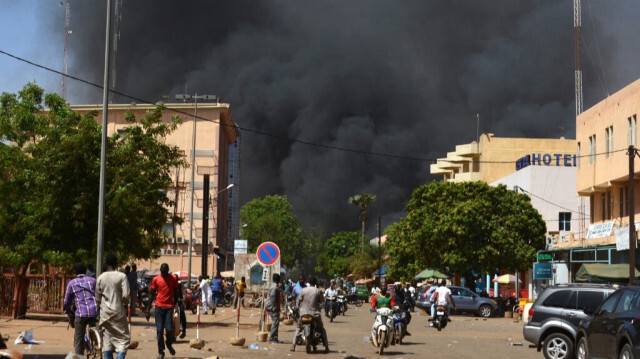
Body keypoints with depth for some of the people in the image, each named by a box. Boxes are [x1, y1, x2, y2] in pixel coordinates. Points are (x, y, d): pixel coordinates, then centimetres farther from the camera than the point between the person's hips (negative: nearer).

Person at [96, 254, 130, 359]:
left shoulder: (100, 278, 3)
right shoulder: (121, 276, -8)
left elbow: (97, 298, 7)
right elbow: (126, 295, -12)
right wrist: (125, 305, 6)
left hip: (105, 312, 3)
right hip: (118, 311, -3)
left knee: (107, 339, 8)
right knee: (123, 338, 2)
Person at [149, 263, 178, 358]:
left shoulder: (173, 279, 4)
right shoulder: (156, 279, 3)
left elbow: (176, 293, 11)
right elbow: (151, 293, 7)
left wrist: (175, 304, 6)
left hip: (169, 307, 0)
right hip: (159, 306, 0)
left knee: (169, 329, -8)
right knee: (159, 330, -1)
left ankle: (169, 344, 22)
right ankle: (161, 351, 9)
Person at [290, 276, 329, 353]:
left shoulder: (303, 290, -1)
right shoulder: (318, 291, -3)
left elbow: (298, 301, 3)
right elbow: (321, 302, 2)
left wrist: (300, 308, 17)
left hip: (304, 313, 1)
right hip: (315, 313, -1)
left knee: (298, 329, 18)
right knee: (322, 329, 15)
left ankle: (293, 346, 5)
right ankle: (326, 346, 5)